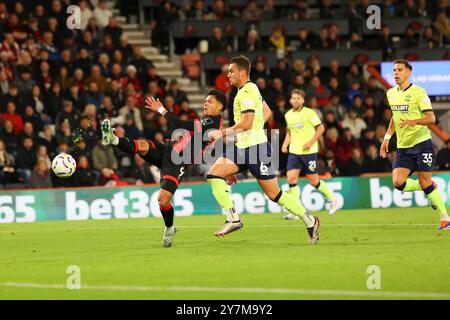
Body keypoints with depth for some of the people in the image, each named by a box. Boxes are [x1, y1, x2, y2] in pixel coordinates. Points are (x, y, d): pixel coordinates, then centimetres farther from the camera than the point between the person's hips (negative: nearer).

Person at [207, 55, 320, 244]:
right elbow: (267, 112, 28)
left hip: (256, 148, -10)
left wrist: (223, 133, -16)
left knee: (274, 194, -5)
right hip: (242, 147, 10)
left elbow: (246, 123, -24)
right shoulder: (250, 89, 16)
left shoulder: (246, 92, -16)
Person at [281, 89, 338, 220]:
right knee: (291, 178, -10)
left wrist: (310, 142, -16)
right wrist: (285, 144, 7)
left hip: (309, 151, -5)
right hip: (294, 151, 5)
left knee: (313, 181, 1)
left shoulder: (309, 113, -8)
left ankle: (332, 199, 26)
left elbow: (321, 128, -6)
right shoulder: (288, 115, 8)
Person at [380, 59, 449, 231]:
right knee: (398, 182, -12)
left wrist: (414, 121, -31)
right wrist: (387, 137, 19)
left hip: (421, 142, -5)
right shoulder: (391, 93, 10)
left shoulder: (418, 92, -9)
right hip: (403, 146, 5)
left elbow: (431, 118, -14)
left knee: (425, 182, -7)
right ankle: (429, 190, 16)